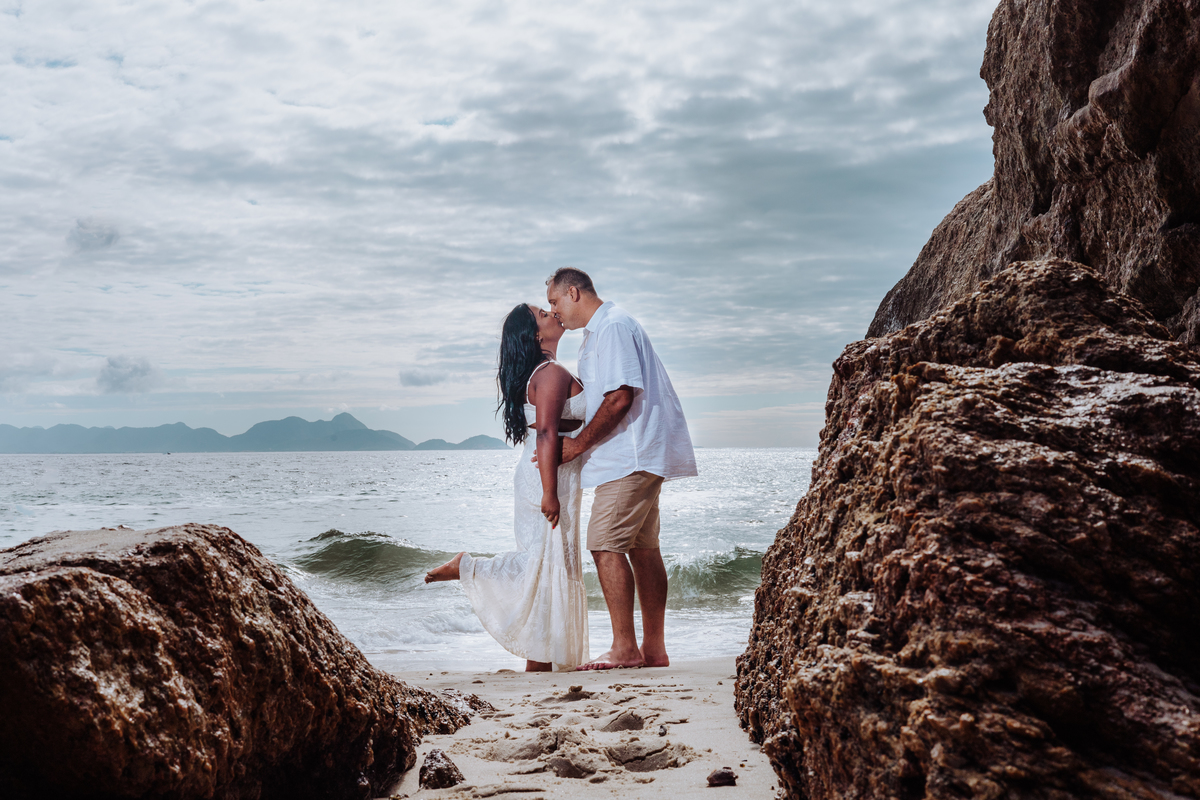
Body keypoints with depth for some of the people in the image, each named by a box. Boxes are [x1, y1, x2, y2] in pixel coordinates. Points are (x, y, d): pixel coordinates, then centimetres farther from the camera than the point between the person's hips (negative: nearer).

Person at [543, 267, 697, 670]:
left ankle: (624, 648, -9)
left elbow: (620, 397, -21)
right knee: (642, 547, 10)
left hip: (631, 456, -11)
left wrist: (578, 444, -14)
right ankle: (653, 648, 15)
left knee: (606, 545, -12)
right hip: (641, 456, 11)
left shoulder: (613, 326, -12)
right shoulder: (599, 331, 21)